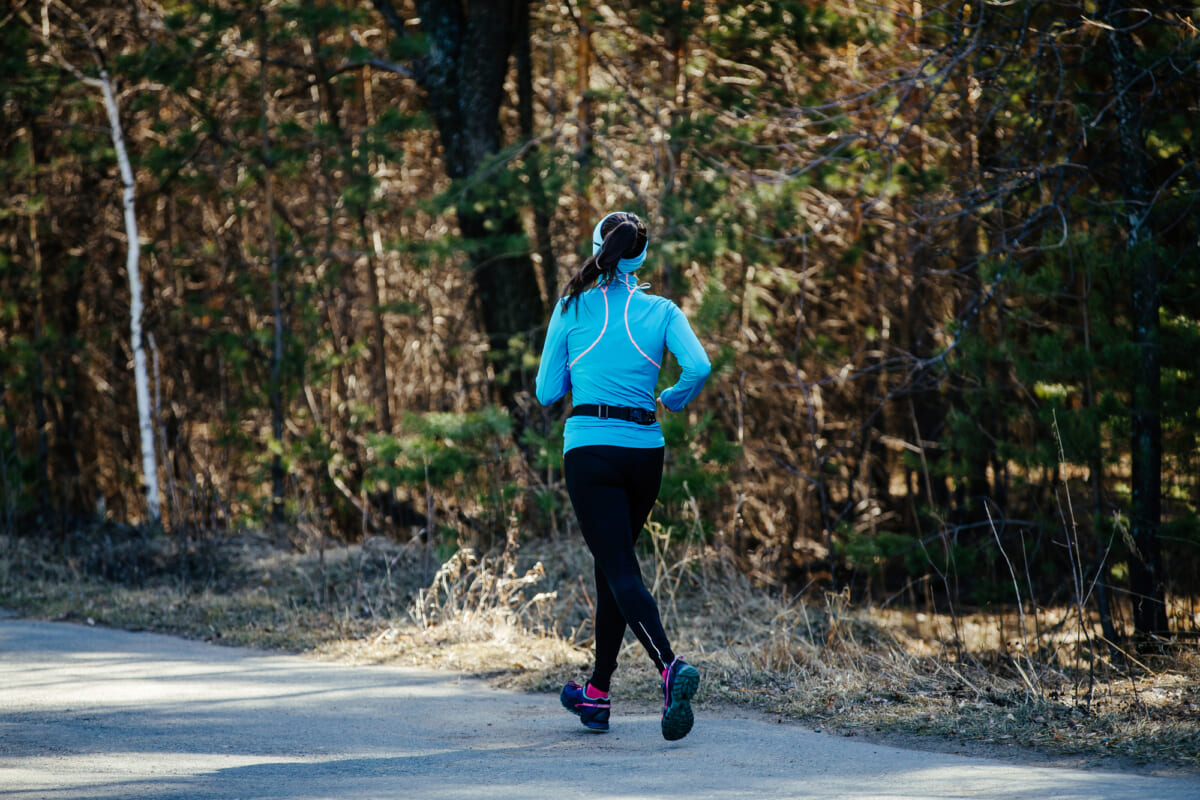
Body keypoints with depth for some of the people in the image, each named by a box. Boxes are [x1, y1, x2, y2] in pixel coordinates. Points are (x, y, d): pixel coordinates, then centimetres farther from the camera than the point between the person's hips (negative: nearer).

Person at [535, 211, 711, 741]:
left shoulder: (573, 309, 2)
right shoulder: (661, 311, 5)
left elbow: (547, 392, 5)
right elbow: (698, 366, -11)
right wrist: (675, 399, 9)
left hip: (590, 449, -3)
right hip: (645, 449, 3)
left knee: (621, 572, -10)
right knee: (612, 564, 18)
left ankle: (670, 667, -35)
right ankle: (597, 695, 24)